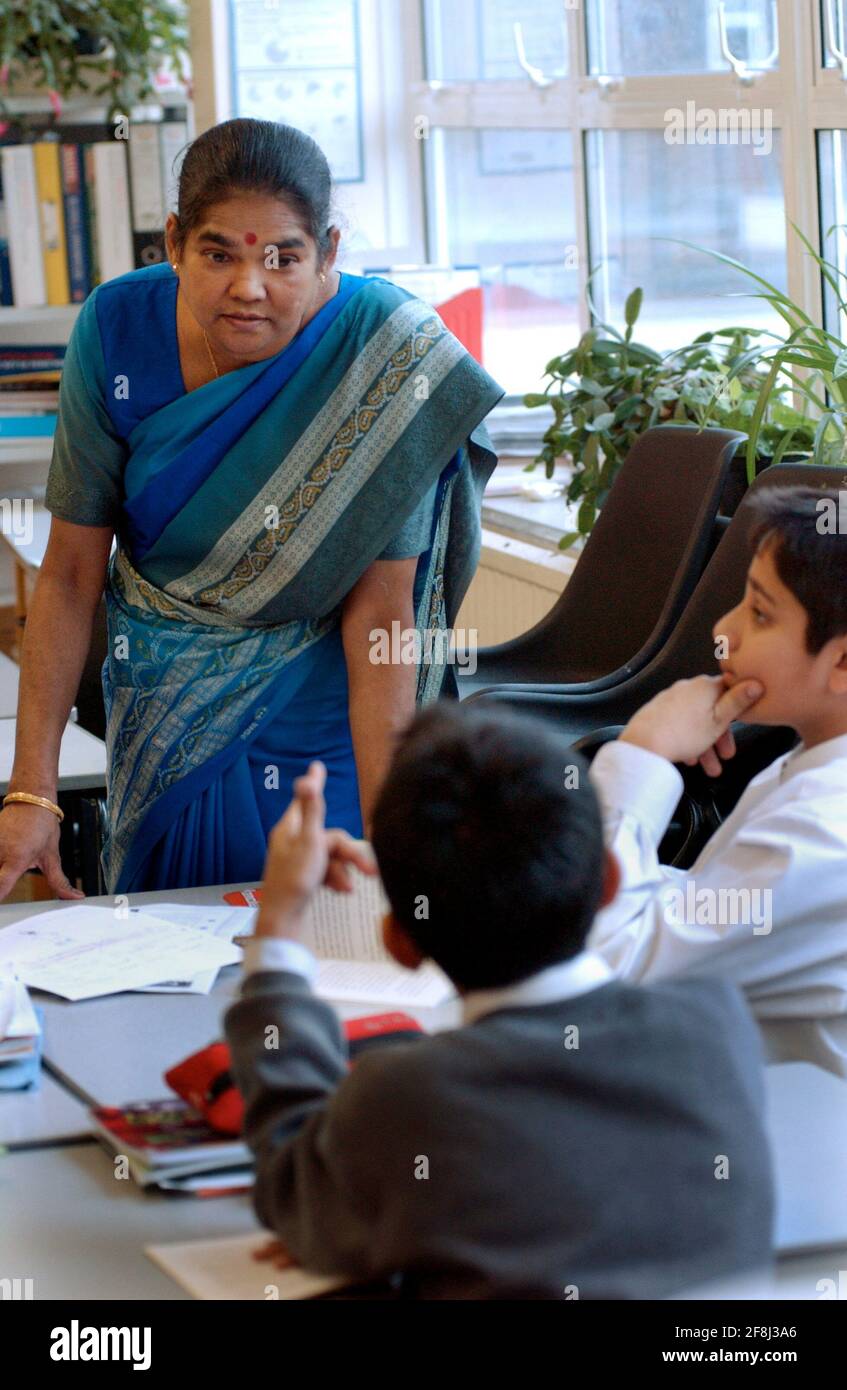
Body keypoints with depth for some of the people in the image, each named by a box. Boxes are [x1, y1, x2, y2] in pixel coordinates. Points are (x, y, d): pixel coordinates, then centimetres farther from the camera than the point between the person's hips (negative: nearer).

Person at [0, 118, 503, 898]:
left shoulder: (387, 356, -22)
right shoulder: (118, 331, -16)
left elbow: (379, 614, -22)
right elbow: (70, 575, -10)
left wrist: (386, 838, -26)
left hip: (323, 717, -2)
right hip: (164, 711, 2)